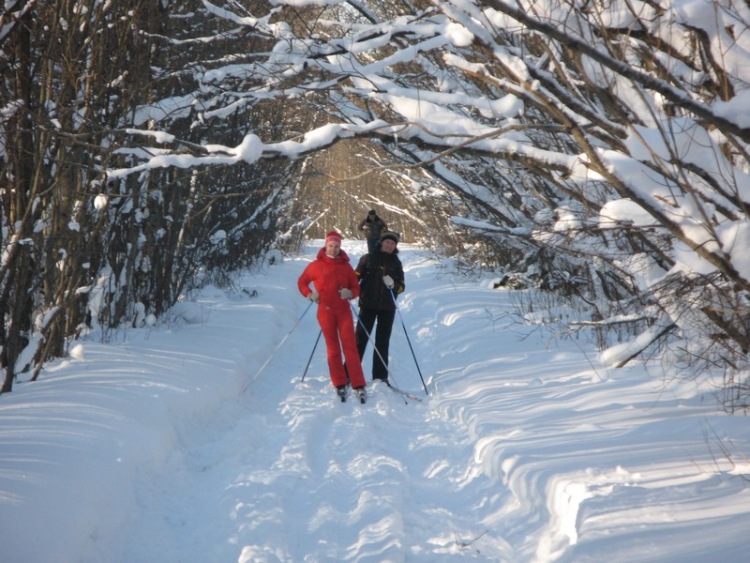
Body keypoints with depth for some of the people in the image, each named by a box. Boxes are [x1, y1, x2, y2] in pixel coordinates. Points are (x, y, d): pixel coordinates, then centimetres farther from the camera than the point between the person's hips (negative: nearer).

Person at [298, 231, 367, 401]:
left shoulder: (346, 266, 4)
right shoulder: (316, 265, 1)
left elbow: (356, 288, 7)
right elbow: (302, 282, 12)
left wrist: (350, 293, -14)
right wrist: (310, 294, -4)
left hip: (344, 310, 0)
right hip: (325, 311, 0)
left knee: (350, 346, -6)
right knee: (332, 348, 5)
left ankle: (358, 385, -7)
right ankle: (339, 384, 11)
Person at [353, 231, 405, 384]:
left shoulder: (396, 263, 10)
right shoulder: (368, 258, 4)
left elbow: (402, 286, 8)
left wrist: (393, 285, -14)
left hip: (388, 307, 2)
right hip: (368, 304, -2)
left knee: (383, 342, 6)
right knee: (361, 339, -3)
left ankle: (380, 376, 9)